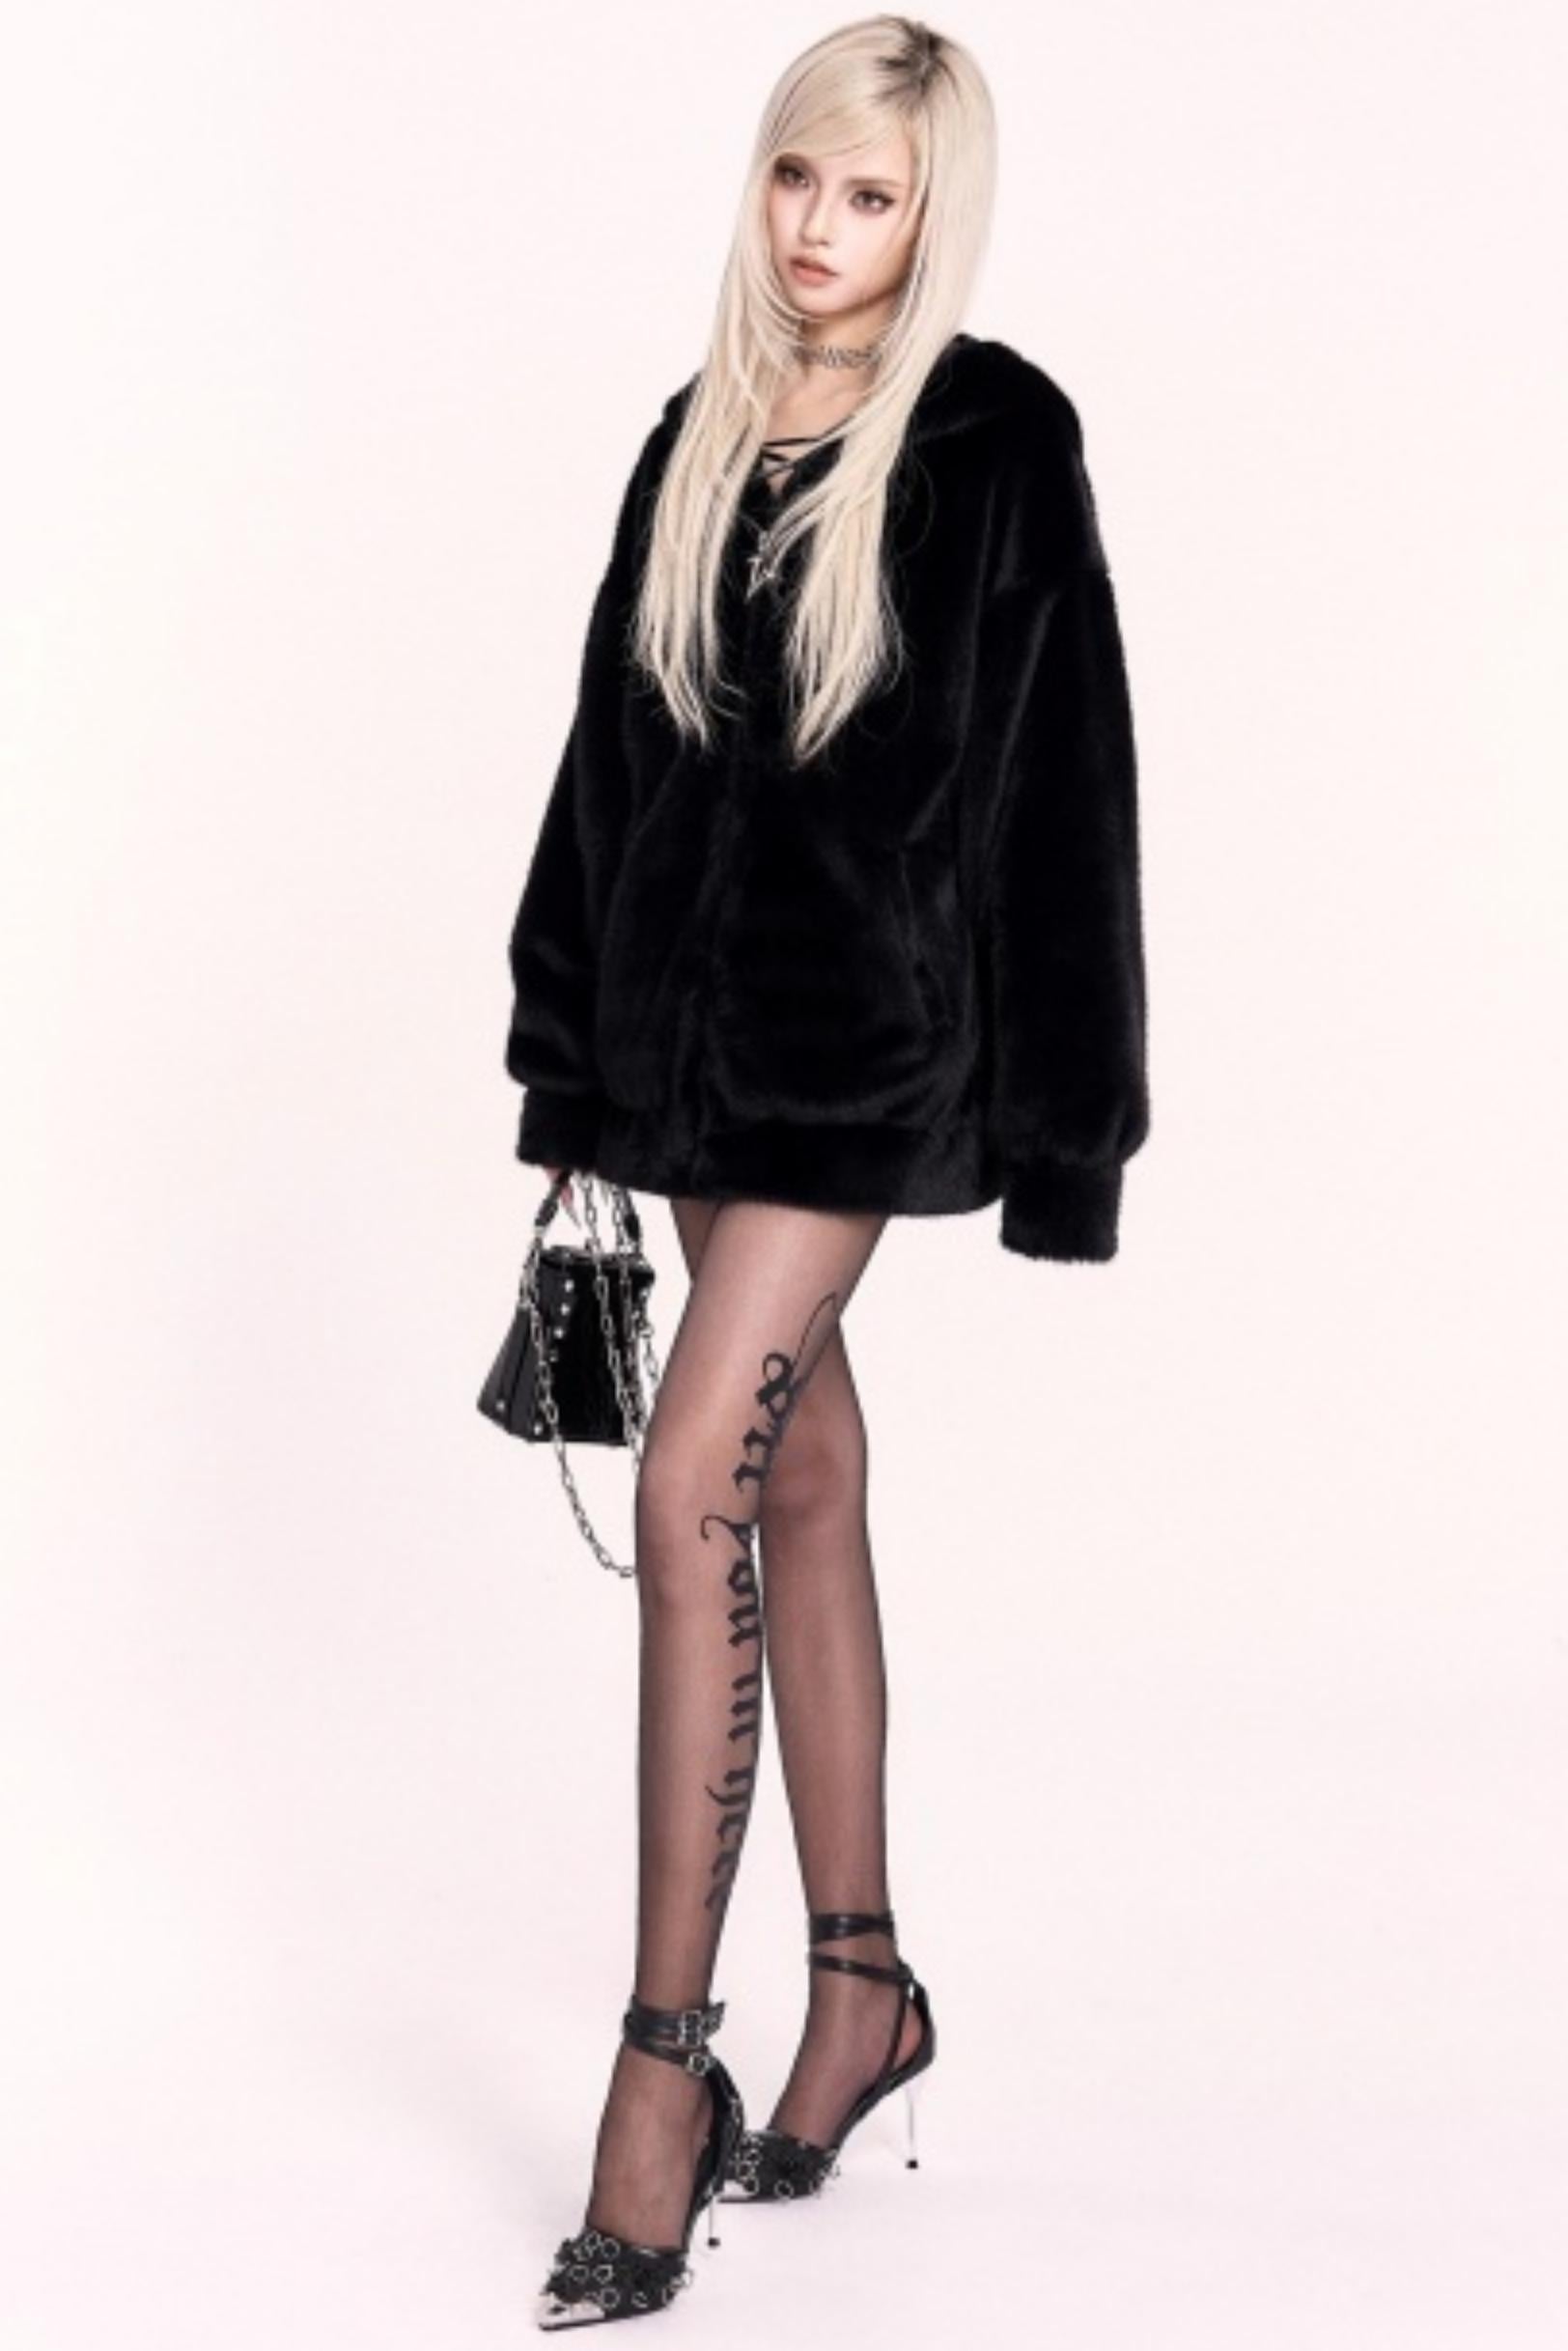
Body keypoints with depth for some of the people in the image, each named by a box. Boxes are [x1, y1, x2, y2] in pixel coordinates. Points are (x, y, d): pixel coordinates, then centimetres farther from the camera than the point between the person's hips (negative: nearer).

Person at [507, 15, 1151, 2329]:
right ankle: (863, 1989, 24)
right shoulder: (705, 434, 11)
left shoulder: (998, 443, -6)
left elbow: (1060, 771, -7)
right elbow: (621, 738, 14)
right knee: (801, 1490, 12)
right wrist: (577, 1049, 13)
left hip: (867, 1030, -6)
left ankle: (668, 2051, -7)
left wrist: (1056, 1105, -8)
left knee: (695, 1488, -14)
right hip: (698, 1010, 6)